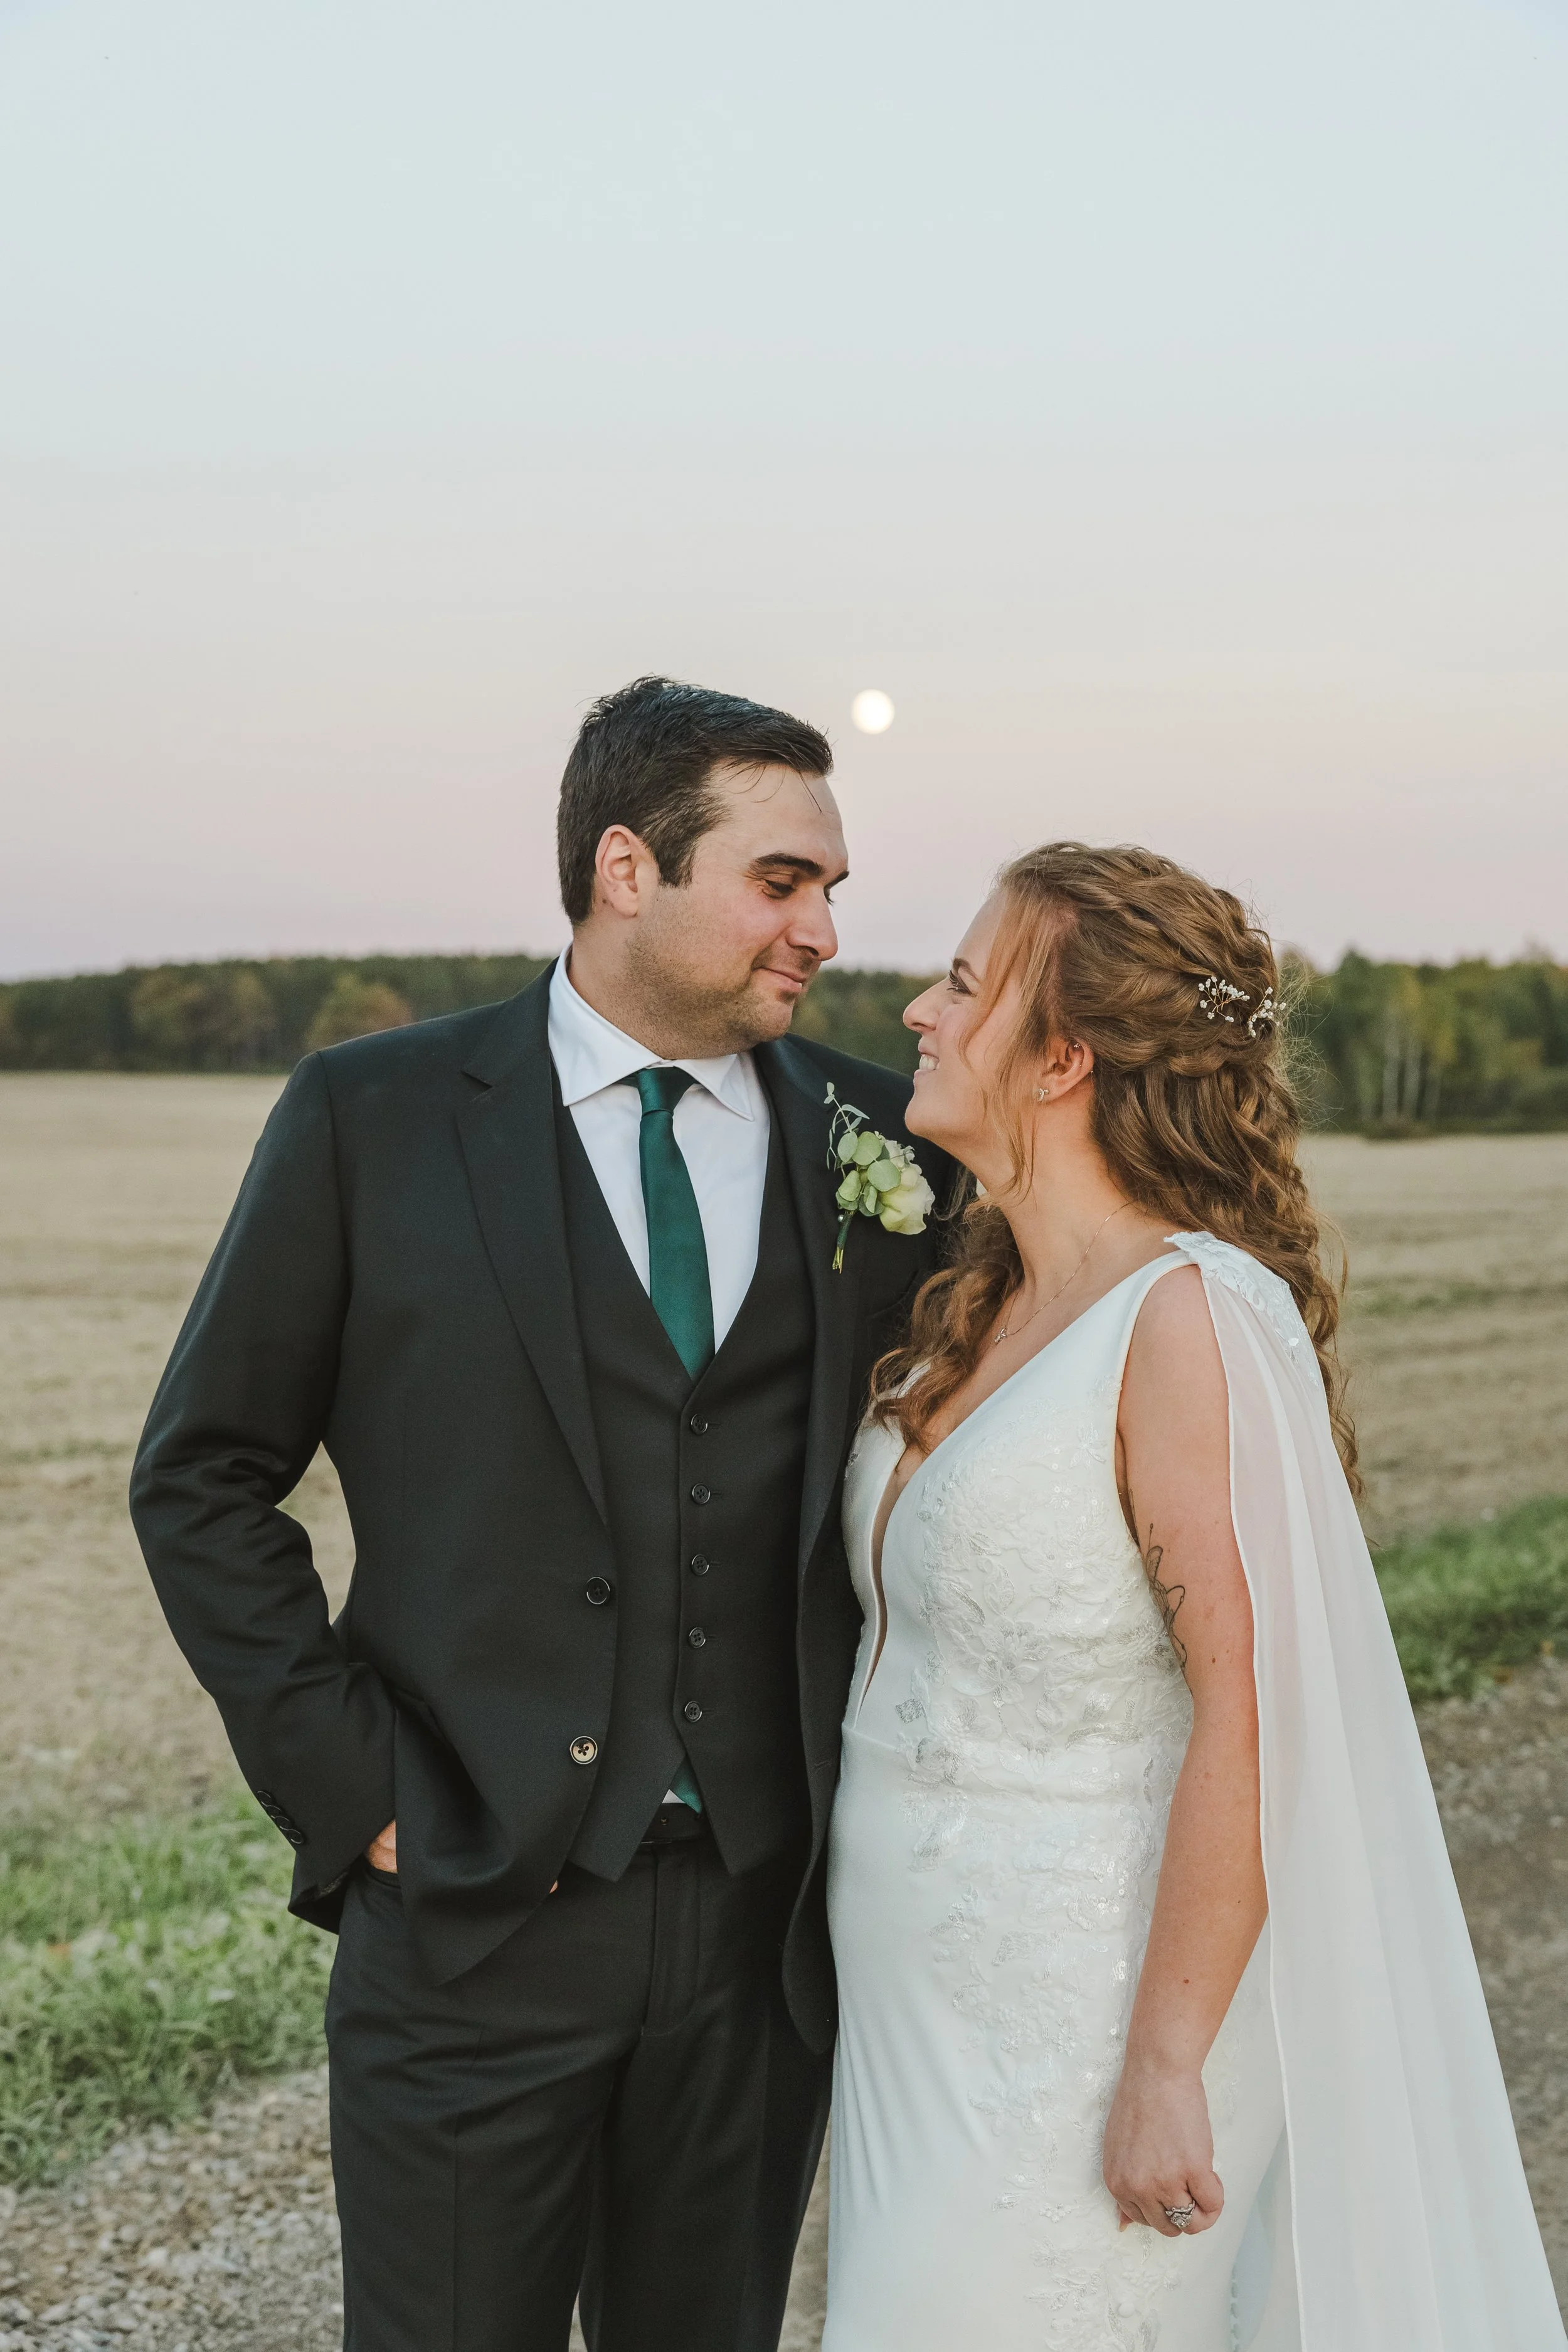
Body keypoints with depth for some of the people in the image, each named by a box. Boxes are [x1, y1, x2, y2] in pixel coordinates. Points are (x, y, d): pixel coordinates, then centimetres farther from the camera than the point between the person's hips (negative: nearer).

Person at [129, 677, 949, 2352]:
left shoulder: (876, 1142, 2)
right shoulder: (372, 1116, -4)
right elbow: (203, 1478, 0)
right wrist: (347, 1788, -6)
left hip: (766, 1915, 3)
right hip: (473, 1913, -2)